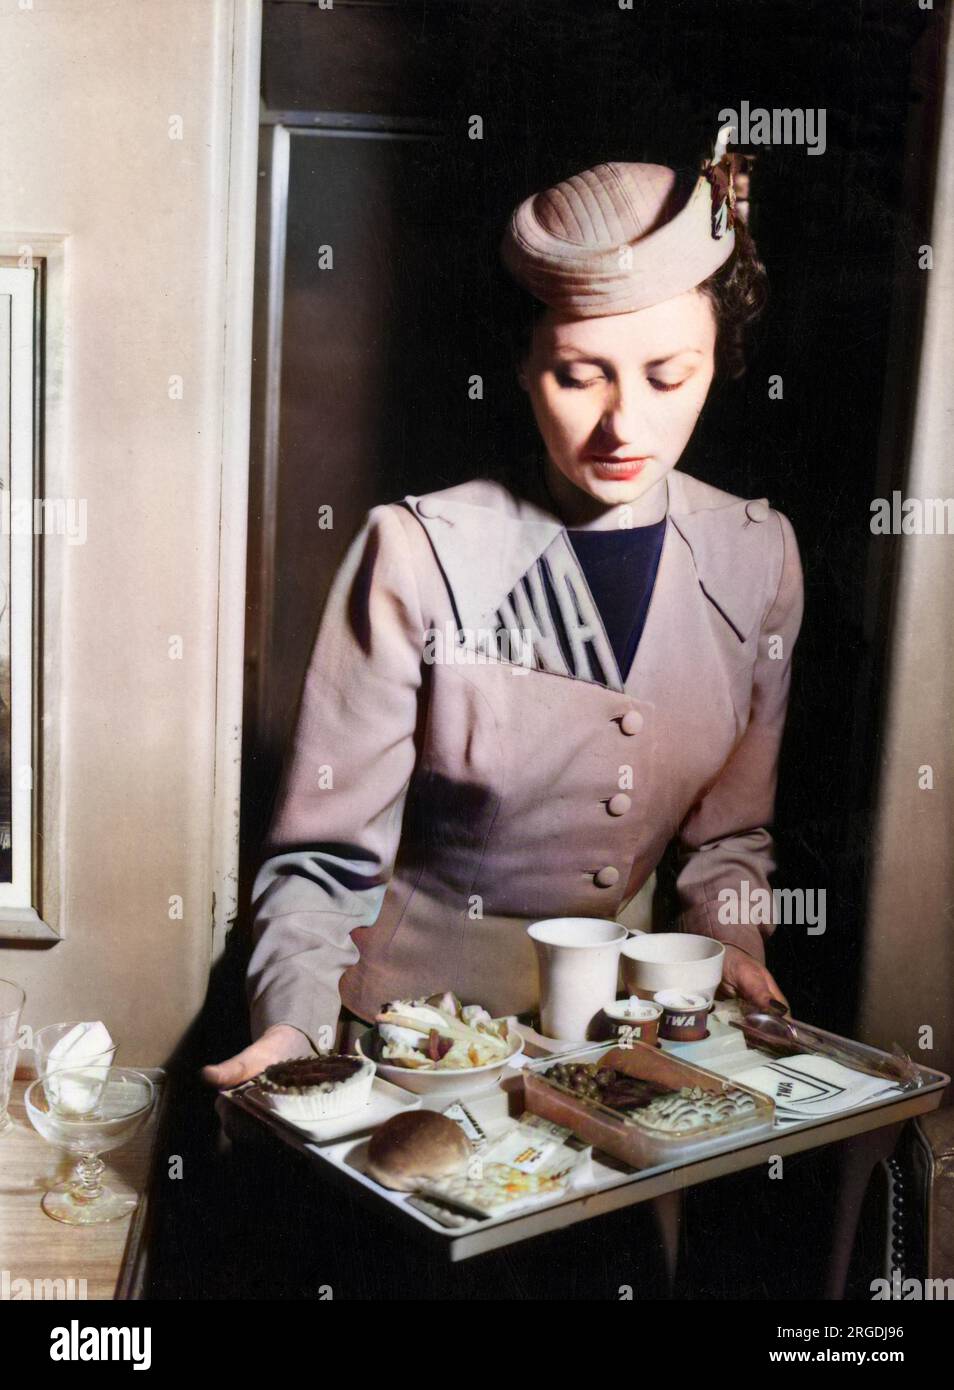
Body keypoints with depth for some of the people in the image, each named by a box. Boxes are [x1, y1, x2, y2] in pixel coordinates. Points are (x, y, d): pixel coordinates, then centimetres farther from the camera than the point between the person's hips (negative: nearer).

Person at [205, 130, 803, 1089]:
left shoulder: (757, 558, -1)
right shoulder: (419, 556, -15)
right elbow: (325, 854, -10)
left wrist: (727, 946, -6)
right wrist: (296, 1026, -25)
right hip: (413, 1019, -3)